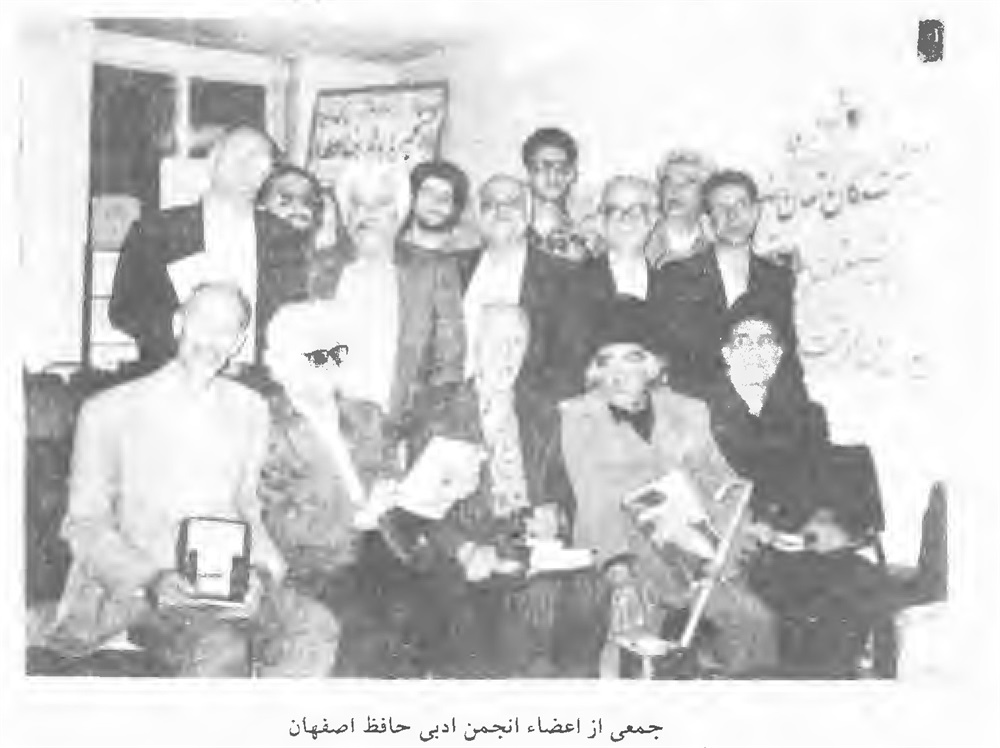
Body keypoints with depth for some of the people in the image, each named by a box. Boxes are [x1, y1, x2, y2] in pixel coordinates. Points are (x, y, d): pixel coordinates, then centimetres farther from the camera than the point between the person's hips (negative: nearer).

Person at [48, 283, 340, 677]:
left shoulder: (249, 409, 15)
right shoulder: (110, 411, 1)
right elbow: (84, 525, 3)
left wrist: (261, 569, -1)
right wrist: (151, 579, -14)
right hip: (135, 590, -4)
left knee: (317, 629, -26)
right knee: (221, 651, -35)